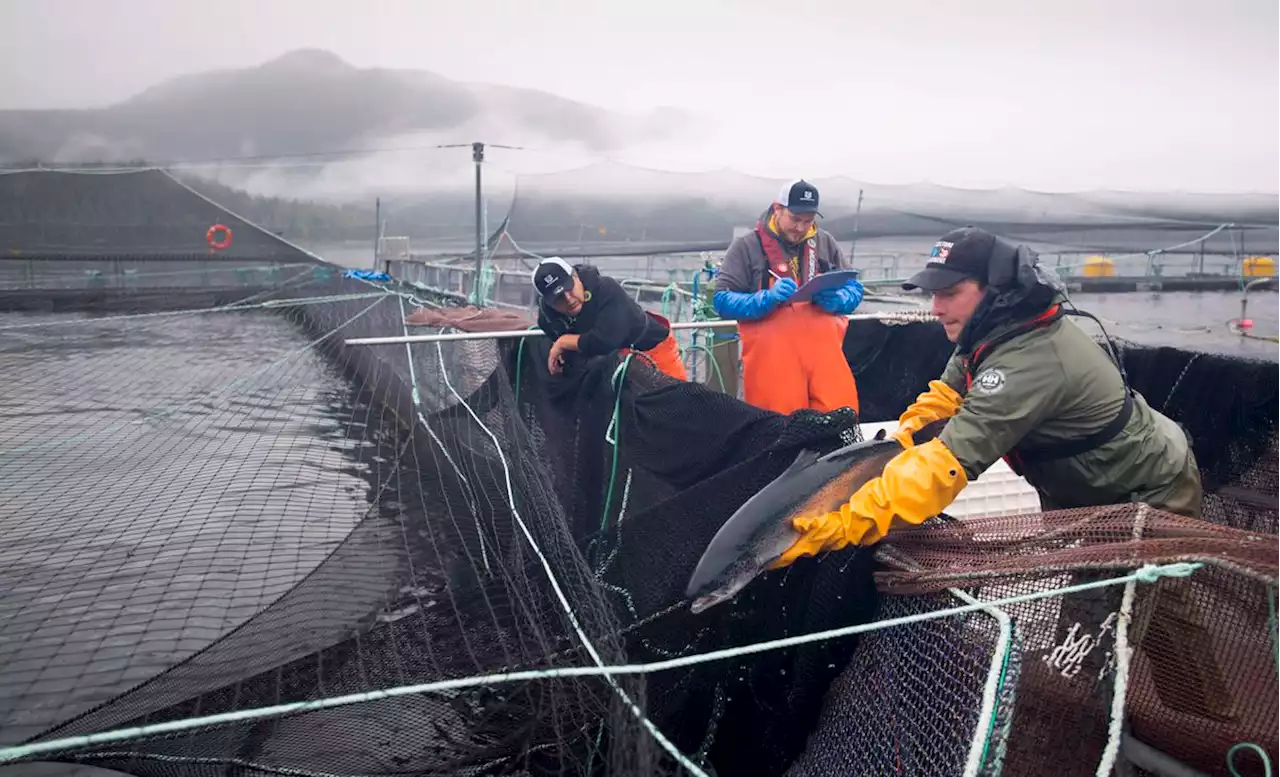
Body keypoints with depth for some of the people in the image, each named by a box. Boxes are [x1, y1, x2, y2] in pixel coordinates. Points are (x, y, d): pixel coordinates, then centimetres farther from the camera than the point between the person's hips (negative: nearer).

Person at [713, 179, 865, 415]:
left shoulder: (825, 242, 15)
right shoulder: (747, 245, 3)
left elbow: (854, 289, 16)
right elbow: (722, 300, -3)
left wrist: (837, 300, -8)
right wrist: (766, 299, -19)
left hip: (825, 351, 3)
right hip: (772, 357, -3)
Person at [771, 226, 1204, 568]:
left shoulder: (1028, 362, -39)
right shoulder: (999, 330, -9)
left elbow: (950, 462, -48)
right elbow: (948, 393, 2)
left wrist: (843, 525, -53)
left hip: (1152, 496, -9)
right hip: (1086, 488, 9)